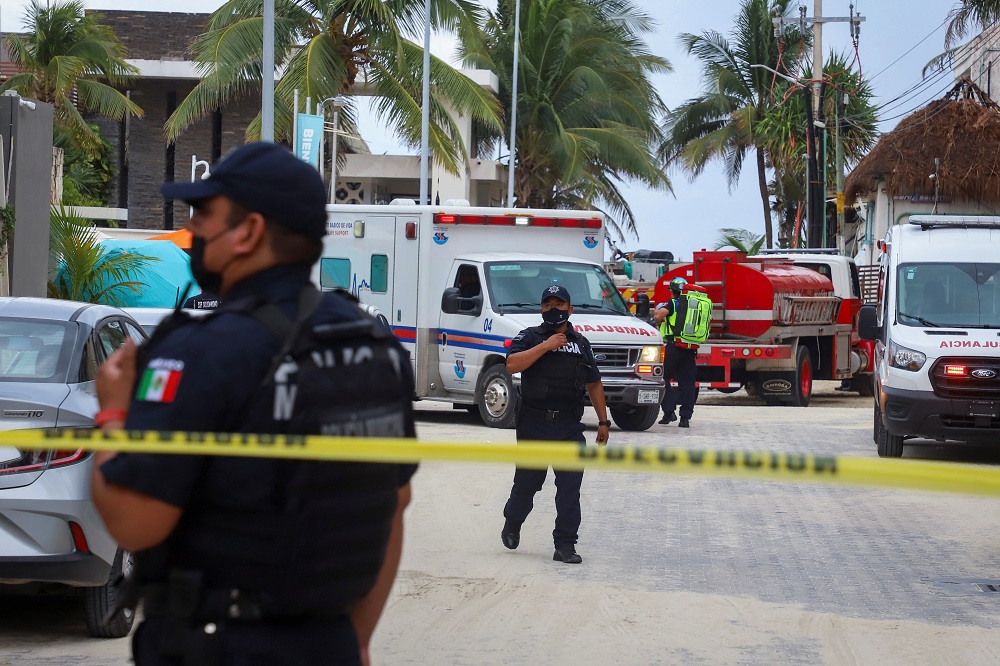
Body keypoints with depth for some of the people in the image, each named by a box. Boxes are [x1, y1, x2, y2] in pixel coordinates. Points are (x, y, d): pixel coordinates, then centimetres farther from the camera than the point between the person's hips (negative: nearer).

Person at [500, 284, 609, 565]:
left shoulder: (580, 344, 15)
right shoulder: (529, 337, 1)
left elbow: (594, 384, 21)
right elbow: (511, 365, -17)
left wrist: (603, 421, 17)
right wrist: (545, 346, -19)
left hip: (569, 427, 3)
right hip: (534, 425, -3)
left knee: (570, 486, -5)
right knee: (527, 482, 7)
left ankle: (565, 544, -2)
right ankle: (512, 524, 34)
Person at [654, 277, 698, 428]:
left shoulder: (673, 303, -3)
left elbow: (658, 316, -16)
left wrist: (658, 310, 7)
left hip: (674, 347, -5)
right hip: (691, 350, 5)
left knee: (664, 380, 7)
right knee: (688, 383, 7)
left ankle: (669, 411, -3)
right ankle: (685, 417, 5)